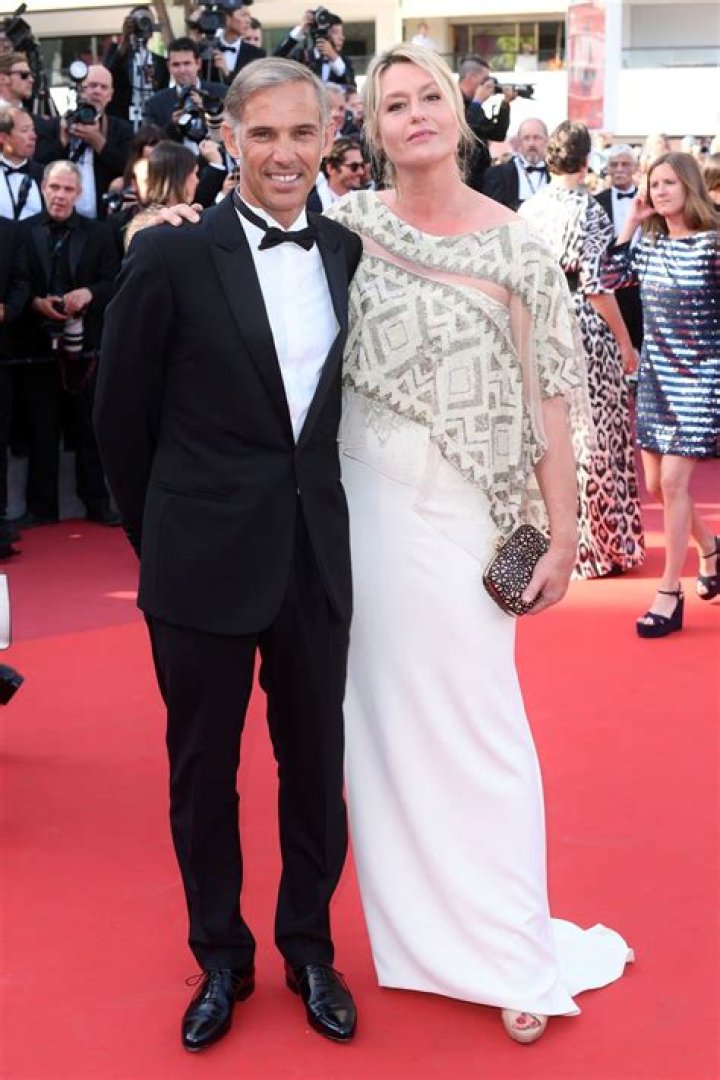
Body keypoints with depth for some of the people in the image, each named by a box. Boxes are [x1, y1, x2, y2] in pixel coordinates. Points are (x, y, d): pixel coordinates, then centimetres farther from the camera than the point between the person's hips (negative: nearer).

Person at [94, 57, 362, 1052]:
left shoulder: (349, 254, 2)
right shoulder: (173, 256, -9)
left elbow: (348, 402, 10)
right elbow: (122, 416, -1)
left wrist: (319, 513, 7)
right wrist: (163, 536, 6)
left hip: (318, 558, 3)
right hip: (206, 563, -3)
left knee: (316, 763, 13)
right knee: (203, 769, 12)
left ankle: (308, 947, 34)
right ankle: (221, 958, 32)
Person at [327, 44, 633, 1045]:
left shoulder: (515, 246, -3)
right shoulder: (349, 224, 2)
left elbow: (545, 395, -2)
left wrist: (562, 531, -5)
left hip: (458, 514, -2)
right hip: (360, 501, 3)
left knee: (474, 724, 1)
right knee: (380, 716, 11)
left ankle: (511, 951, 14)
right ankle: (412, 924, 28)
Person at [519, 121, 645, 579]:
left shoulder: (529, 209, 3)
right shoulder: (589, 211, -12)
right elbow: (596, 285, -15)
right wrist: (625, 343, -7)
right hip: (585, 331, -5)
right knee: (591, 437, 4)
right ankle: (597, 541, 12)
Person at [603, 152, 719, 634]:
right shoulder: (650, 242, 5)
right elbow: (610, 278, 7)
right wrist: (631, 221, 1)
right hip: (655, 374, 6)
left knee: (673, 481, -10)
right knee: (656, 484, 10)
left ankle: (670, 592, 0)